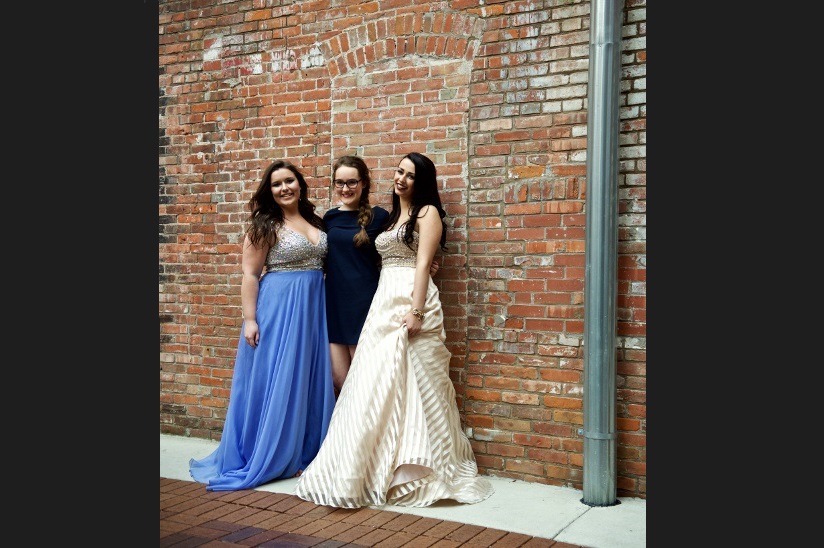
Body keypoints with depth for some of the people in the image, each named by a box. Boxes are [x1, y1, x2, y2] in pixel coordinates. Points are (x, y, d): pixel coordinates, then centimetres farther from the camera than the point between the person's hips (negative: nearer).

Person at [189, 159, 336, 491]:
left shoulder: (315, 222, 11)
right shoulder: (265, 226, -5)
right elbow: (250, 275, -9)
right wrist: (250, 319, -15)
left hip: (313, 308, 6)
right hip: (277, 308, -6)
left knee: (307, 380, 10)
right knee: (274, 380, 0)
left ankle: (303, 452, 22)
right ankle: (266, 457, 12)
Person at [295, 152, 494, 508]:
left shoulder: (427, 212, 1)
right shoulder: (392, 216, 23)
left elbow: (422, 265, -11)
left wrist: (415, 311, -20)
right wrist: (385, 308, 14)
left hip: (410, 301, -8)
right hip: (383, 303, 8)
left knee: (411, 384, -6)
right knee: (376, 387, 6)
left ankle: (414, 470, 3)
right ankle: (380, 468, 14)